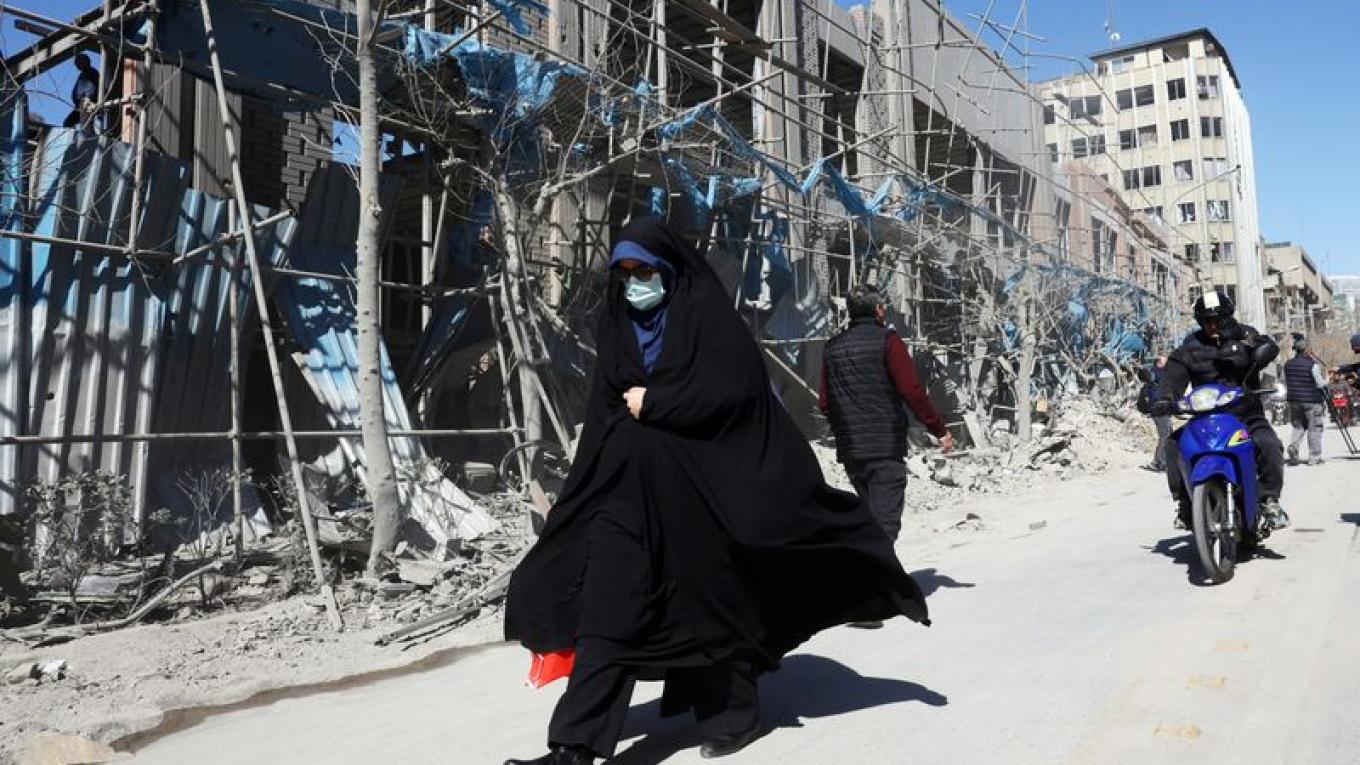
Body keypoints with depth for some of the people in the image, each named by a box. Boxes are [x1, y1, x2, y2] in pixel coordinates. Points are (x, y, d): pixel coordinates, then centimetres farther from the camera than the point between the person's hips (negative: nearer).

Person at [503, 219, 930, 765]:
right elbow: (604, 410, 17)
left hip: (698, 487, -5)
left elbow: (732, 389, -15)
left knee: (711, 601, 9)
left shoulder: (709, 315, -3)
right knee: (605, 605, -3)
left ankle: (734, 712, 30)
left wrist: (652, 404, -11)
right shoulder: (617, 326, 14)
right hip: (627, 485, 5)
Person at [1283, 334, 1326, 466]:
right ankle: (1314, 457, 6)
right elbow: (1320, 384, -7)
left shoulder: (1288, 364, 4)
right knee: (1314, 429, 4)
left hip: (1294, 400, 5)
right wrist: (1327, 380, 9)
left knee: (1298, 426, 15)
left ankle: (1293, 446, -10)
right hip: (1312, 401, -5)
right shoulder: (1313, 365, -13)